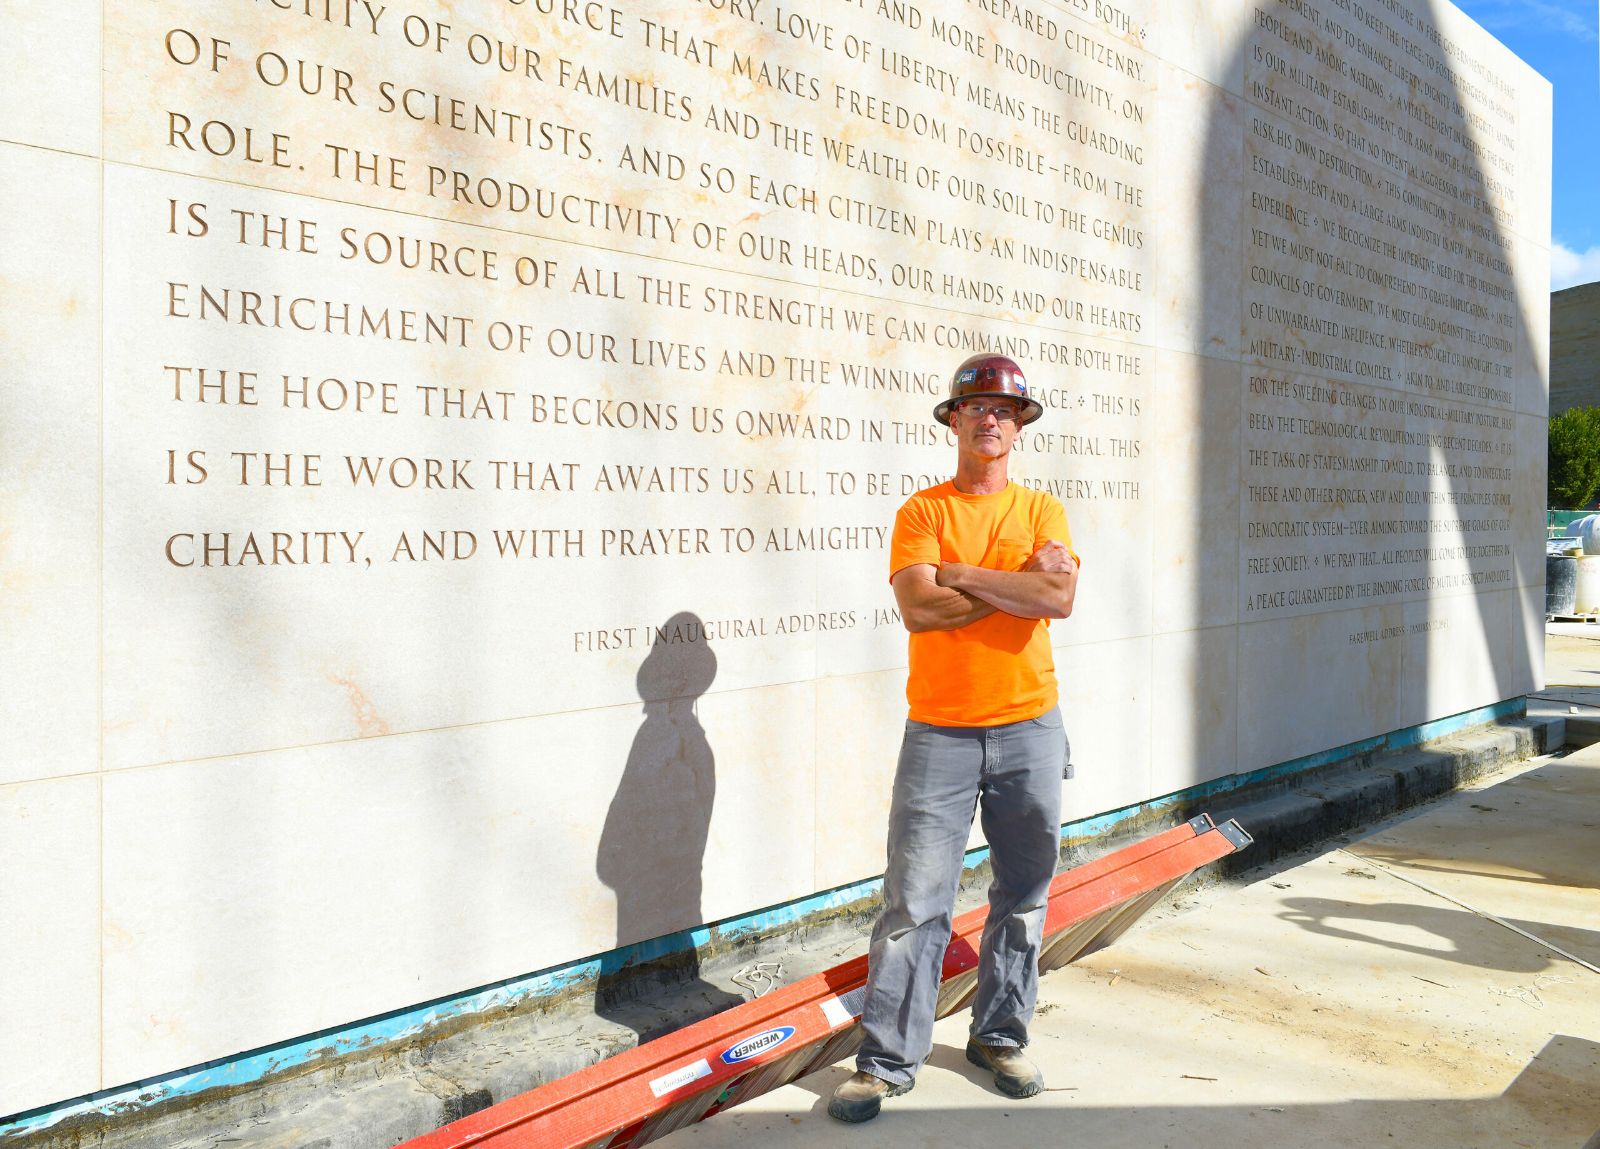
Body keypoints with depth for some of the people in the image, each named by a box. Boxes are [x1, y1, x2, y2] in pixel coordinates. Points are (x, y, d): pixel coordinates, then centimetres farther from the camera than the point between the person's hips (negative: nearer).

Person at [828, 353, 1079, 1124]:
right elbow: (917, 607, -14)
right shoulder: (922, 511, 3)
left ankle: (1000, 1037, 29)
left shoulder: (1041, 510, 7)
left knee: (1023, 895, 12)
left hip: (1029, 730, 3)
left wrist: (961, 573, -12)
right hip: (939, 733, -2)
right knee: (914, 902, -1)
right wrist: (1021, 581, -10)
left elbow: (1060, 598, -12)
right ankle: (887, 1060, 9)